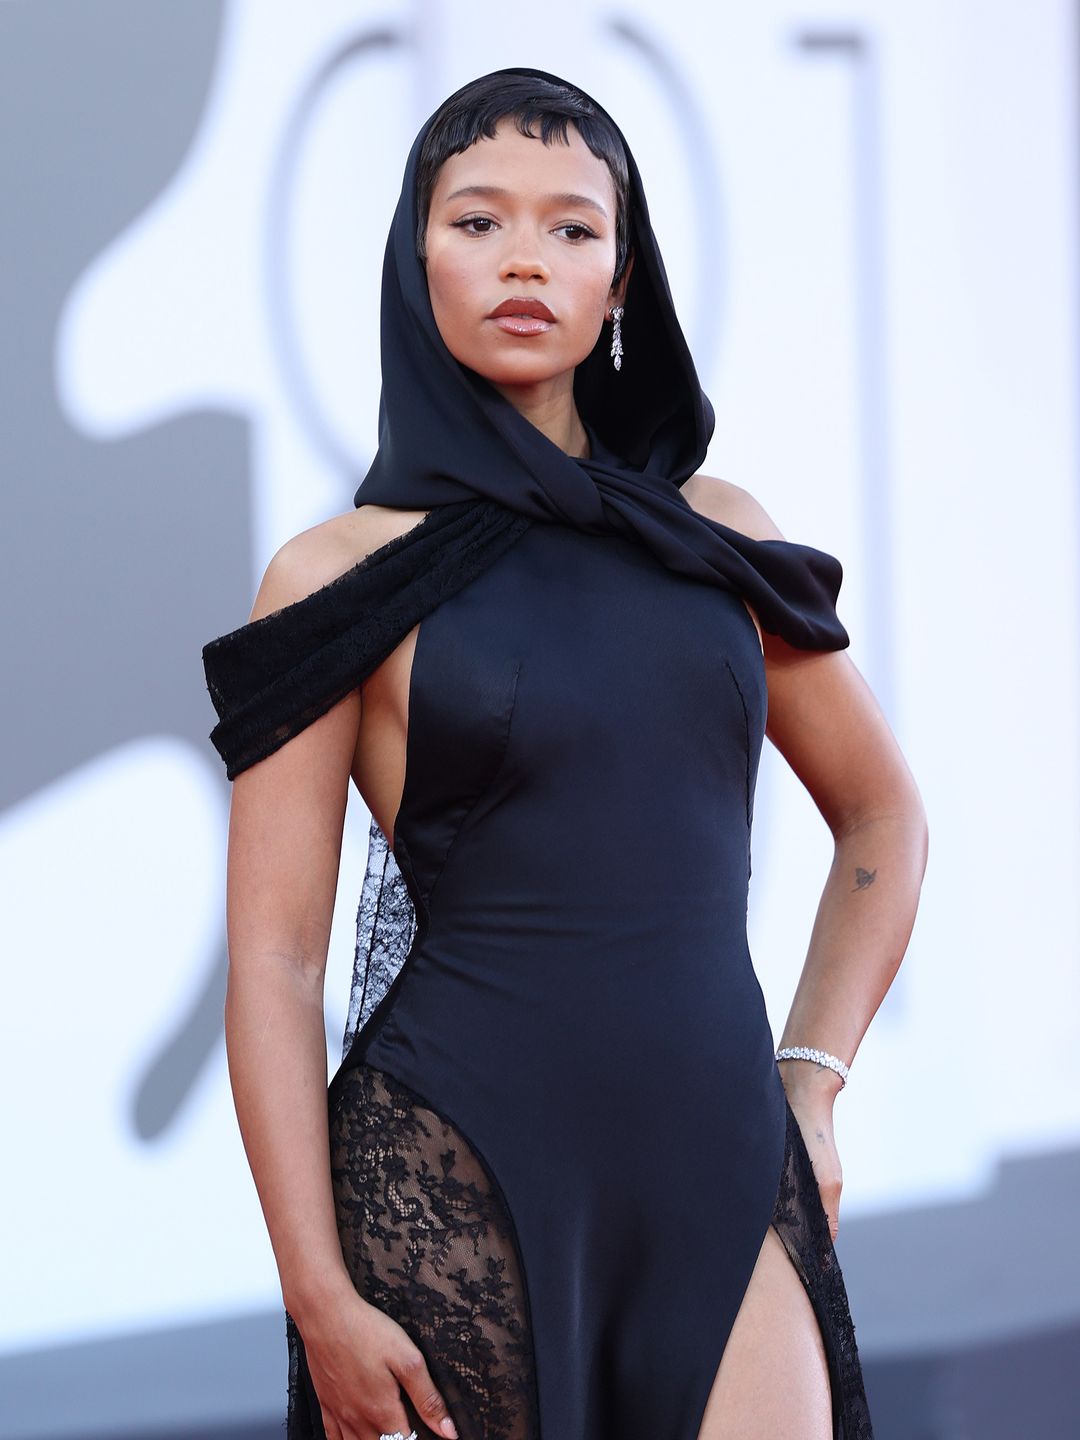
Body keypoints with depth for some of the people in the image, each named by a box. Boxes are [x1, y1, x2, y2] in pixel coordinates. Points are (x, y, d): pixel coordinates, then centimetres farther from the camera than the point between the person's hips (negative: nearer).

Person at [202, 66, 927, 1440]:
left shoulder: (714, 536, 10)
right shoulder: (345, 578, -1)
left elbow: (882, 815, 22)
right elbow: (274, 963, -4)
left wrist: (812, 1079, 10)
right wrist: (319, 1298, -11)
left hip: (720, 1168, 3)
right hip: (460, 1168, -3)